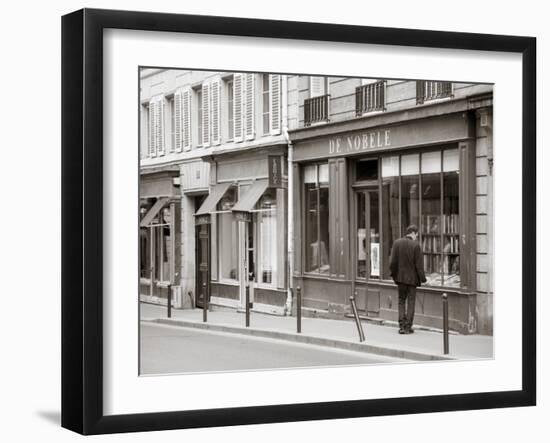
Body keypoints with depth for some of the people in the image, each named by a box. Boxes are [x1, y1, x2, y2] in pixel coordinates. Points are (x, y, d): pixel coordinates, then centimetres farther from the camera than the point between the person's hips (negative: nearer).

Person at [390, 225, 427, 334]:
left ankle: (402, 326, 5)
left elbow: (393, 261, -1)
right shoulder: (415, 245, -13)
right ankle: (408, 327, 8)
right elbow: (419, 264, -11)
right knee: (411, 301, 7)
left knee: (401, 301, 13)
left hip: (400, 277, 3)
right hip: (412, 278, -3)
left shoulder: (397, 243, -3)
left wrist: (393, 273, 12)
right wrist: (422, 278, -3)